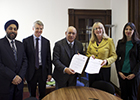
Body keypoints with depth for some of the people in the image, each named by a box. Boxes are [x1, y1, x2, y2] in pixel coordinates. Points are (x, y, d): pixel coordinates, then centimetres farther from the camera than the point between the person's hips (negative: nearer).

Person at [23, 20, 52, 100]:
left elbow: (49, 58, 5)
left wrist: (50, 73, 2)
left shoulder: (46, 42, 4)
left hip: (42, 71, 1)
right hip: (31, 72, -1)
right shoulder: (26, 41, -2)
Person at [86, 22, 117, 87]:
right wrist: (90, 56, -5)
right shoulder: (91, 41, 8)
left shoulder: (109, 41, -4)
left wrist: (107, 61, -21)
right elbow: (87, 53, 18)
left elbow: (114, 56, -3)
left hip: (104, 70, -3)